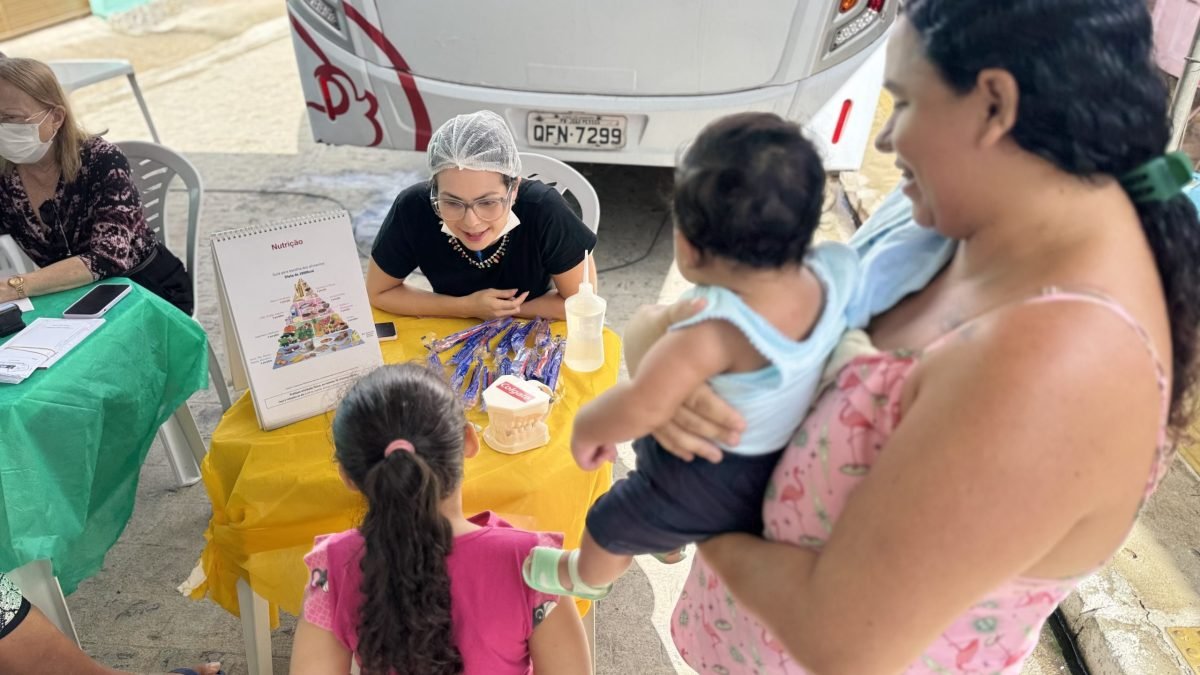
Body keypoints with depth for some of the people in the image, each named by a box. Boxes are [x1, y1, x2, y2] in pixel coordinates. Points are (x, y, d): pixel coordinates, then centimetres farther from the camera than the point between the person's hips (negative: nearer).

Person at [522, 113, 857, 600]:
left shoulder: (717, 332, -43)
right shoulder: (835, 273, -24)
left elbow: (642, 407, -47)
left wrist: (586, 427, -27)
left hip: (701, 487, -6)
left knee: (611, 527, 26)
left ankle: (584, 579, 58)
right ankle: (673, 542, 72)